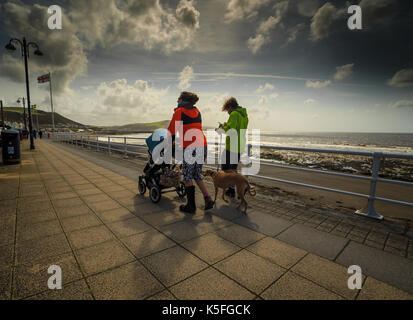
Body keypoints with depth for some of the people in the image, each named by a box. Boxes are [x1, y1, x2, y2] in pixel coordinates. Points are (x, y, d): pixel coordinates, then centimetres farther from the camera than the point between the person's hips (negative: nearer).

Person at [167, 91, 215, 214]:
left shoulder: (179, 111, -1)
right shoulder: (196, 111, 19)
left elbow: (171, 130, 0)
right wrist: (179, 140, 36)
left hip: (190, 148, -7)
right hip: (203, 146, 7)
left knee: (187, 177, 7)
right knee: (197, 175, 20)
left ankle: (191, 206, 14)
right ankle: (208, 200, 12)